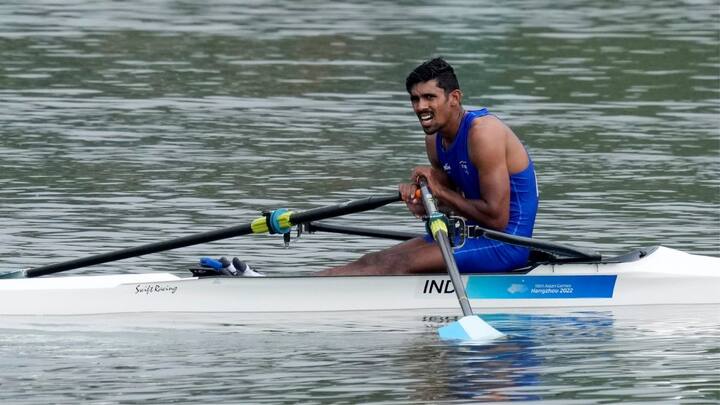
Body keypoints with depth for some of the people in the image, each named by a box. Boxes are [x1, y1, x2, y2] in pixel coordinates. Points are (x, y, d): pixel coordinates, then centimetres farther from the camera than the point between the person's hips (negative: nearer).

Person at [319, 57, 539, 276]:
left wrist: (440, 191, -14)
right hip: (475, 234, 9)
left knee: (400, 264, -20)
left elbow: (497, 218, -23)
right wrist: (419, 200, -8)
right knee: (373, 261, -1)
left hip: (507, 244, -9)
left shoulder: (483, 132, -19)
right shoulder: (435, 139, 8)